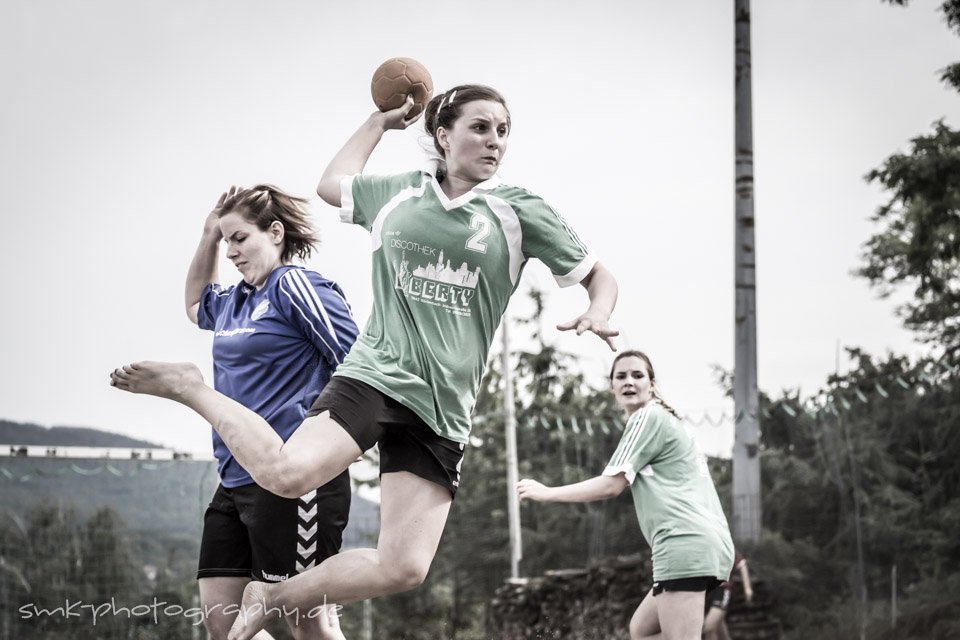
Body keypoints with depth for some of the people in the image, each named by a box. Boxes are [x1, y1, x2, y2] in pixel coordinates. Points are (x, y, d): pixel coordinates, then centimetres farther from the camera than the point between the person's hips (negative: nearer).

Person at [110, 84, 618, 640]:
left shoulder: (519, 209, 7)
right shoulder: (395, 193, 10)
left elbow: (598, 274, 12)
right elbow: (333, 185, 32)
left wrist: (598, 314, -8)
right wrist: (380, 122, 35)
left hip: (443, 411, 1)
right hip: (376, 374, -1)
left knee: (404, 568, -12)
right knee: (288, 473, -30)